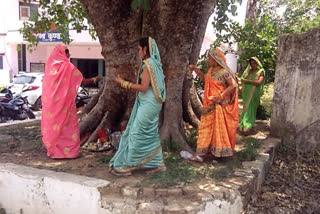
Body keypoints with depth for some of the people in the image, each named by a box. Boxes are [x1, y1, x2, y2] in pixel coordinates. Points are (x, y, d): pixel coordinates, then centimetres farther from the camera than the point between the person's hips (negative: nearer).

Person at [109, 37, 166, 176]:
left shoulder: (148, 65, -15)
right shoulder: (154, 63, 13)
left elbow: (143, 87, -20)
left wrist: (124, 83, -14)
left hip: (148, 105, -9)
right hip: (149, 103, 9)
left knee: (137, 134, -3)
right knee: (151, 134, 14)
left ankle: (127, 165, 5)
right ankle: (158, 164, 21)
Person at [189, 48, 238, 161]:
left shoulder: (224, 72, -15)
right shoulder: (211, 70, 9)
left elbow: (233, 85, -20)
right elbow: (204, 79, 24)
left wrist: (221, 96, -20)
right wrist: (195, 69, 15)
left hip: (220, 105, -8)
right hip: (209, 105, 8)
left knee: (220, 129, 3)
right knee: (206, 127, 9)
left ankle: (222, 151, 17)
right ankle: (201, 153, 15)